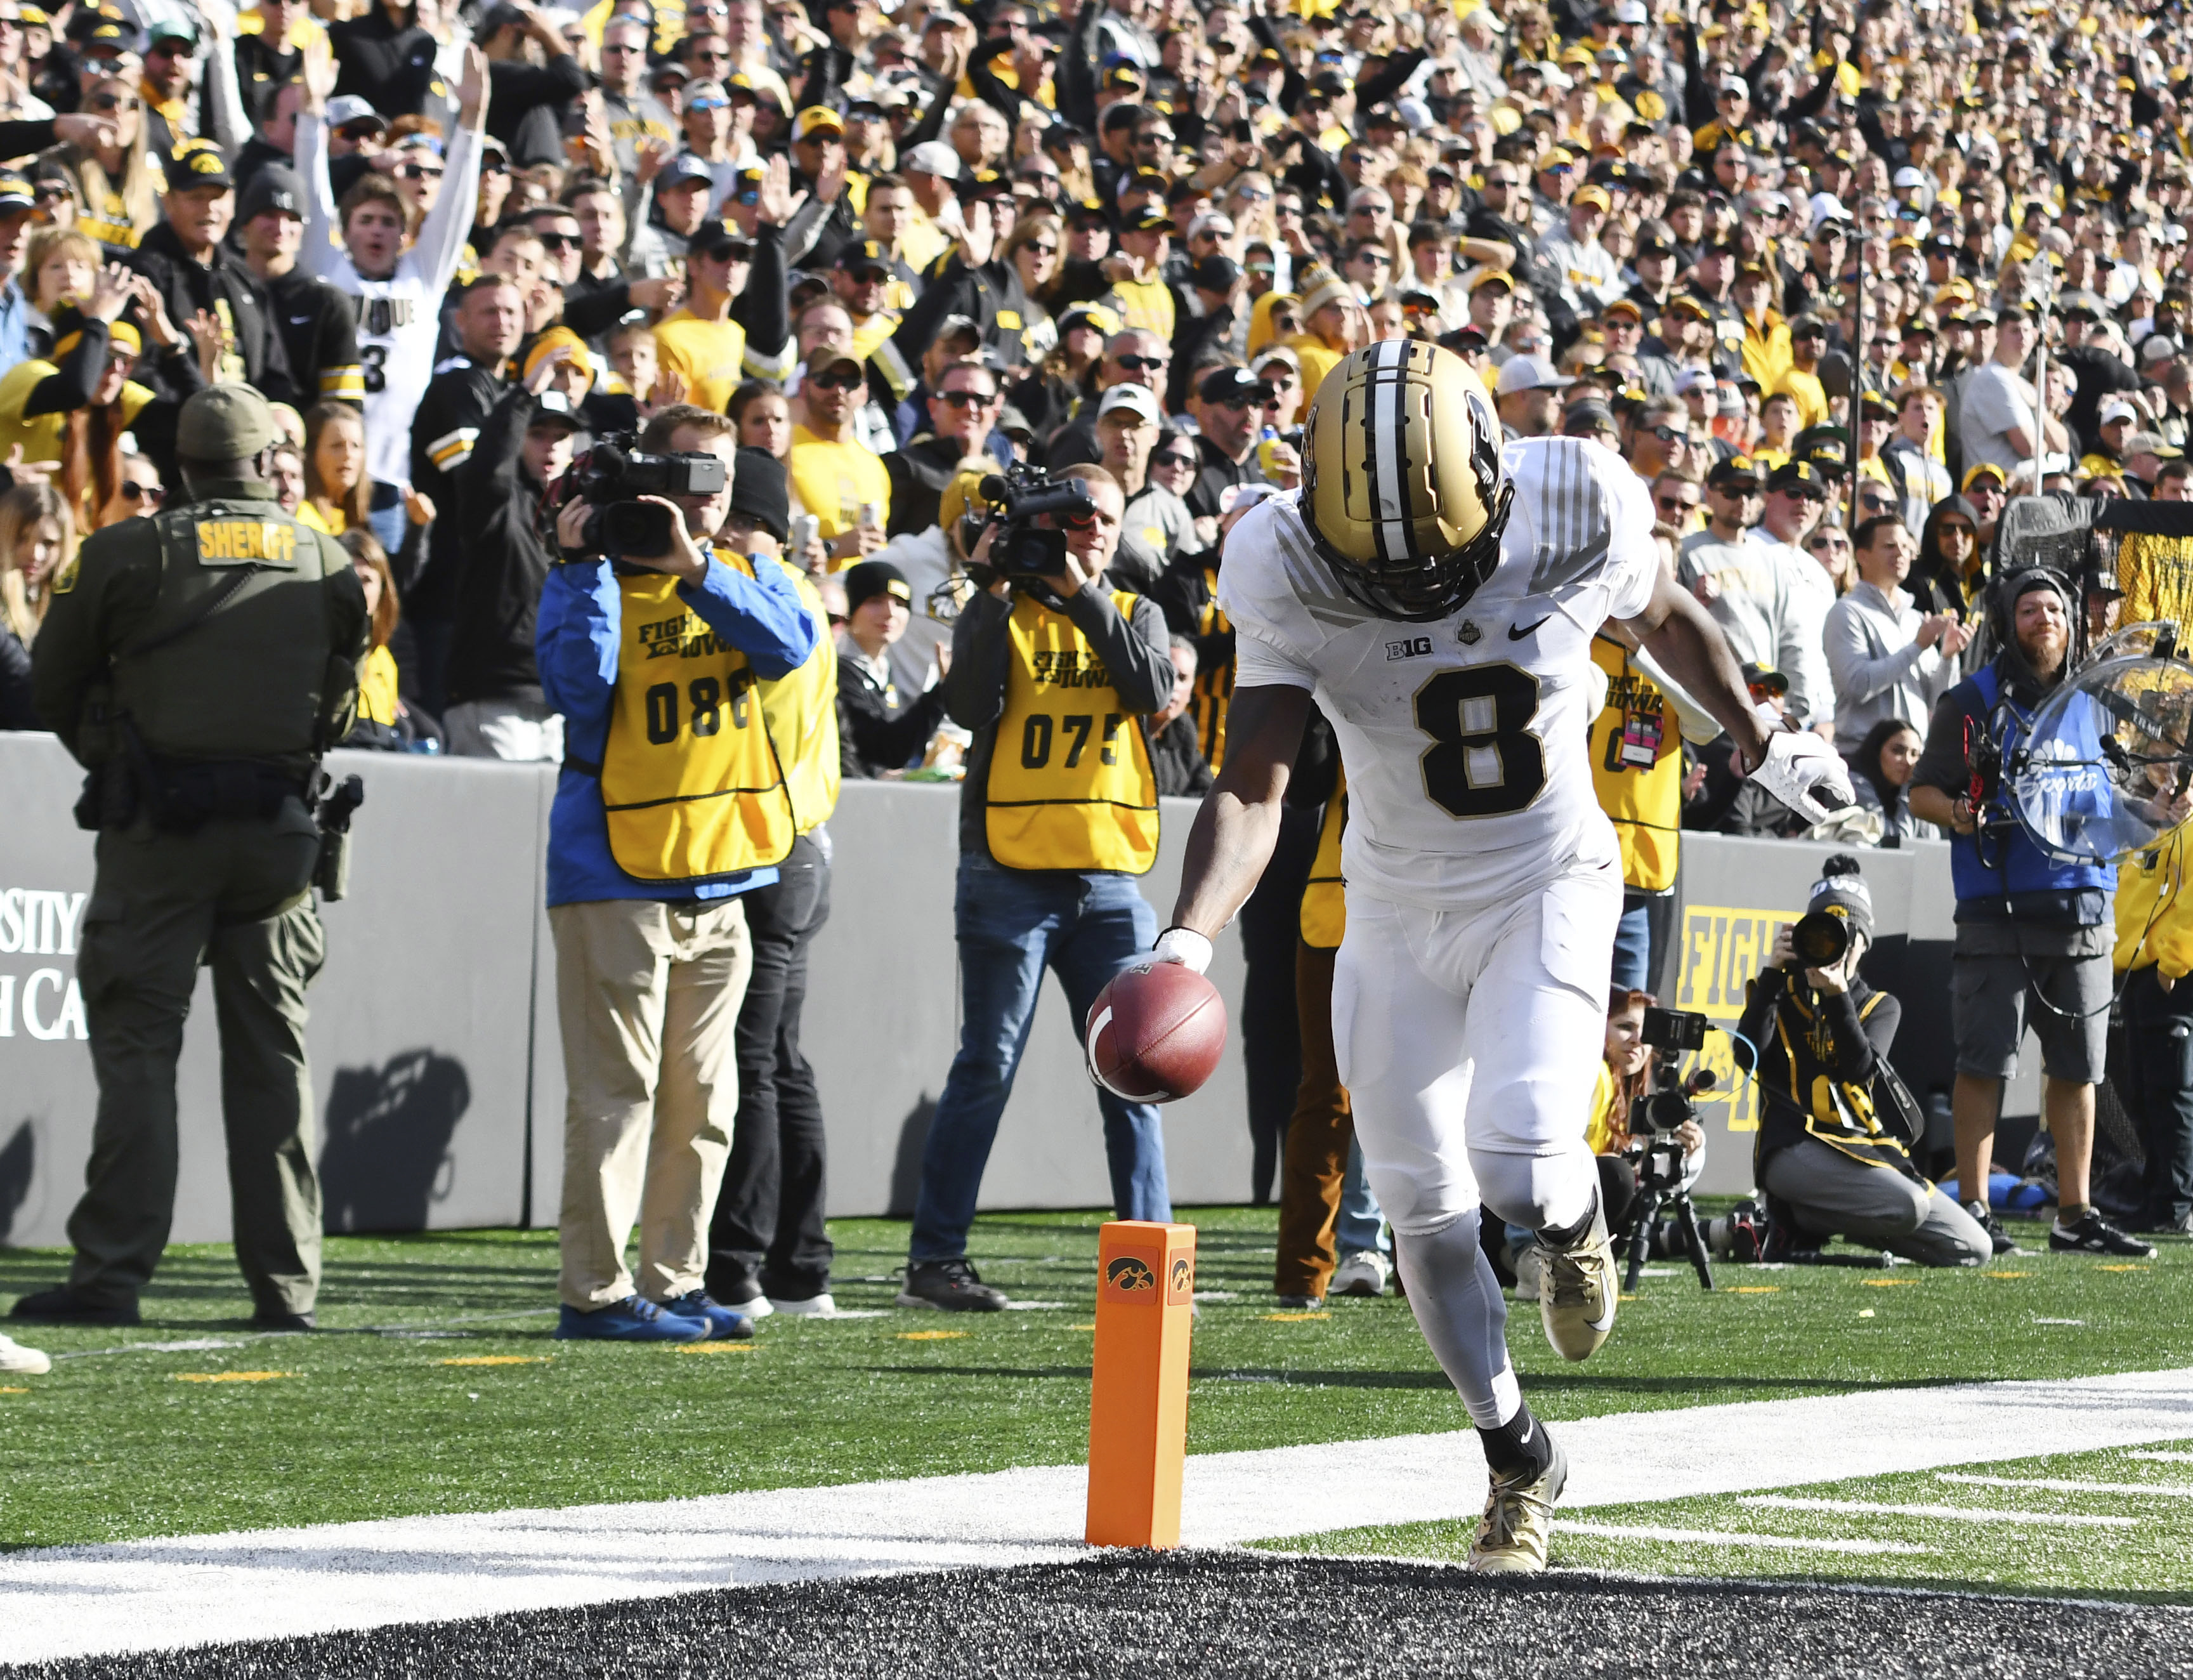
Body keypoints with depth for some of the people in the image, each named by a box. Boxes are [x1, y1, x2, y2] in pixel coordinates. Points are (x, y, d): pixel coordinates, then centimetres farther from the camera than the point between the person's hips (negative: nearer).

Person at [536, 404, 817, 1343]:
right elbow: (577, 687, -17)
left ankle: (674, 1282, 16)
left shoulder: (743, 577, 11)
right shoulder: (593, 580, -1)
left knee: (702, 1098, 9)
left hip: (720, 879, 6)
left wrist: (695, 569, -21)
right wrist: (585, 565, -18)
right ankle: (596, 1292, -6)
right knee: (616, 1090, -8)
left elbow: (791, 646, -11)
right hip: (618, 877, -6)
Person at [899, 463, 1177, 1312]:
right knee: (986, 1068, -3)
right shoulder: (1000, 612, 5)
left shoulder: (1133, 614, 13)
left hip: (1110, 880, 3)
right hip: (1009, 873, -3)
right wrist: (996, 593, -13)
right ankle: (935, 1257, 1)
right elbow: (969, 707, -12)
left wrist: (1082, 593, -13)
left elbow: (1152, 689, -8)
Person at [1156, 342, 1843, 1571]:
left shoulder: (1578, 517, -21)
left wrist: (1765, 748, 18)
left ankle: (1574, 1218, 16)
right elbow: (1252, 790, -22)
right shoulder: (1292, 578, -21)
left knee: (1519, 1161, -22)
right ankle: (1519, 1457, 27)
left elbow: (1667, 617, 2)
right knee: (1426, 1212, 4)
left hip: (1549, 889, -2)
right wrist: (1188, 943, -39)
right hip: (1398, 911, 2)